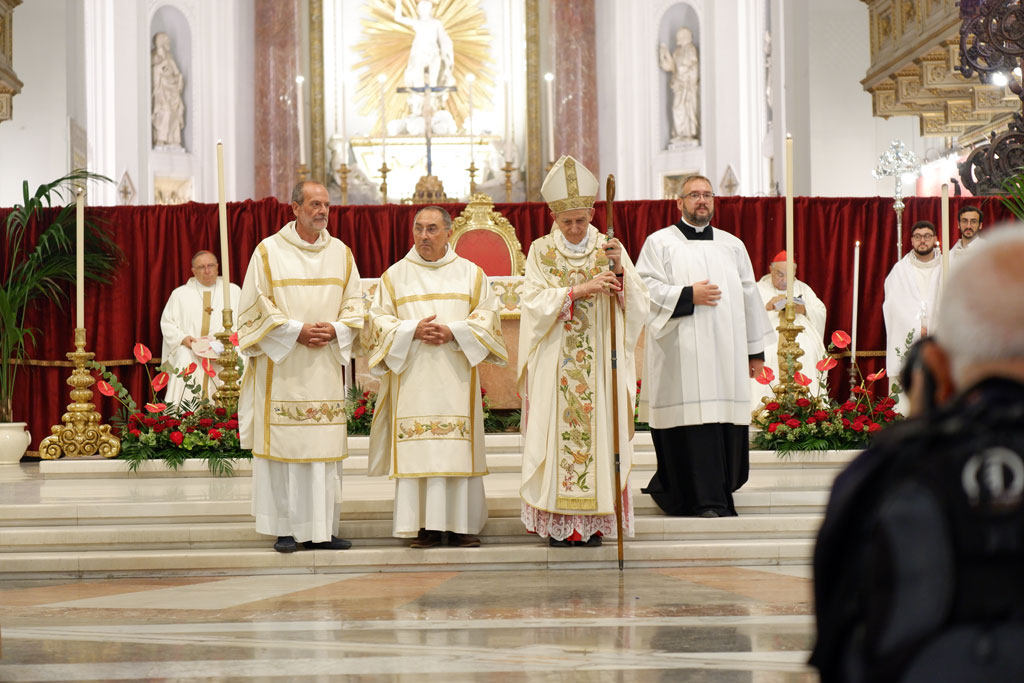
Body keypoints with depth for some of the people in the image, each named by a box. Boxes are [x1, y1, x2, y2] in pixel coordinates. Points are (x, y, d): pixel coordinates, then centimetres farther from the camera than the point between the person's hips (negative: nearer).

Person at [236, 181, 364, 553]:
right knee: (283, 445, -4)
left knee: (326, 448, 2)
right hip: (282, 367, -3)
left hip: (325, 367, 4)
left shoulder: (341, 253, 11)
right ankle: (286, 529, 1)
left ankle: (322, 529, 7)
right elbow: (256, 307, -4)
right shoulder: (269, 252, 0)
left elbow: (355, 305, 12)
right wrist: (296, 331, -13)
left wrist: (334, 330, -7)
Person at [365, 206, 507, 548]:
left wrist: (453, 332, -11)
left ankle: (463, 523, 1)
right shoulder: (395, 275, 10)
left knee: (458, 450, -3)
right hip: (412, 377, 0)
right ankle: (424, 524, -1)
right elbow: (379, 319, 4)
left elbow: (487, 315, 4)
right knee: (416, 449, -4)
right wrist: (412, 330, -12)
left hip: (456, 377, 0)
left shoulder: (471, 273, 10)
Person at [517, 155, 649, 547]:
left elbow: (638, 304, -1)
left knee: (598, 432, -3)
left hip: (599, 364, 1)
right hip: (555, 364, -1)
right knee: (556, 433, -4)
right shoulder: (541, 251, 5)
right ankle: (558, 524, -1)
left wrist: (620, 271, -18)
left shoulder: (610, 248, 6)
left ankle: (594, 522, 2)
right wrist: (579, 289, -19)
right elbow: (534, 301, -8)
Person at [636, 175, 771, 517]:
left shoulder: (733, 245, 18)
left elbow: (749, 297, 17)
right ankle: (707, 501, -8)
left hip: (726, 353, 4)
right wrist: (688, 295, -14)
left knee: (727, 422, 0)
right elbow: (646, 288, -4)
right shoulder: (659, 243, 7)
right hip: (682, 356, -4)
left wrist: (755, 349, 13)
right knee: (694, 423, -10)